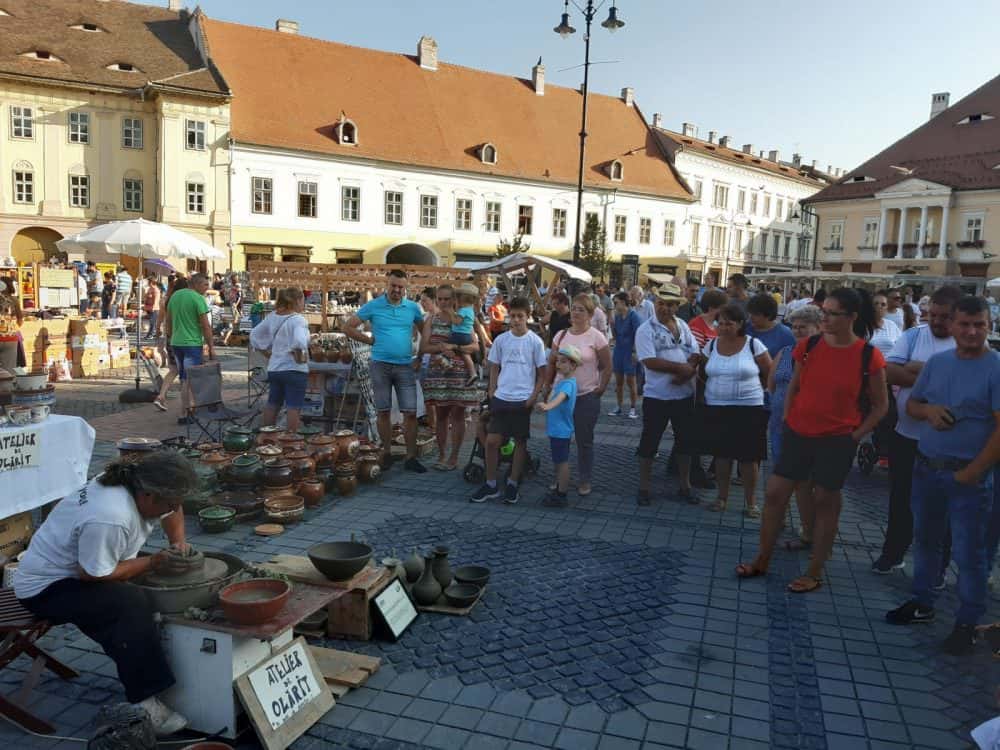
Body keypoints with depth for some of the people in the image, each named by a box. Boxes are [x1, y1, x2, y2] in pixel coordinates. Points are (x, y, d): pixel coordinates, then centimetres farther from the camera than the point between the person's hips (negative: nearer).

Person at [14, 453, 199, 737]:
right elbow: (93, 575, -27)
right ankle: (143, 702, -25)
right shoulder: (110, 518, -35)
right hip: (46, 587, -9)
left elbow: (173, 509, 11)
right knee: (130, 604, -30)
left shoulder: (137, 483, -9)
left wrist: (178, 542, -4)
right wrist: (154, 561, -20)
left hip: (76, 571, 9)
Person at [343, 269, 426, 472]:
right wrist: (371, 340, -1)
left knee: (411, 412, -3)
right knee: (384, 411, 7)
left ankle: (411, 457, 5)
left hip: (405, 366, 1)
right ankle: (386, 453, 20)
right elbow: (348, 327, 2)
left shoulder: (413, 308, 5)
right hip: (381, 365, -1)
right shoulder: (373, 306, -1)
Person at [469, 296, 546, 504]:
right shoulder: (501, 340, 3)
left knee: (520, 441, 8)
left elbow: (542, 372, -1)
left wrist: (534, 396, -8)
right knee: (491, 440, -2)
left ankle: (512, 484, 22)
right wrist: (492, 389, 3)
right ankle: (491, 485, 13)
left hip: (523, 400, -2)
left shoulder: (535, 341, -4)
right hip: (501, 397, 2)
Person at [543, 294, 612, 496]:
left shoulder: (596, 337, -7)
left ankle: (584, 481, 18)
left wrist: (601, 388, -7)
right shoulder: (561, 335, 4)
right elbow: (551, 363, 10)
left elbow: (607, 367, -3)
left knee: (584, 440, 5)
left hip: (587, 396, -4)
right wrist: (548, 385, 6)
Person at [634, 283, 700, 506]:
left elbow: (695, 354, 5)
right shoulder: (646, 329, -9)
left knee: (685, 440, 14)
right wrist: (680, 367, -19)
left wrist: (687, 372, -16)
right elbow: (649, 361, -19)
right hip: (657, 396, -5)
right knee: (649, 442, 4)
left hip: (684, 394, 5)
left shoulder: (683, 326, 8)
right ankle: (643, 487, 17)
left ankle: (685, 485, 29)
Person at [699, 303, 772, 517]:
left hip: (748, 409, -3)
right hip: (716, 409, 3)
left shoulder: (753, 345, -7)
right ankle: (722, 497, 24)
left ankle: (750, 502, 15)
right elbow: (703, 373, 14)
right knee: (722, 454, 10)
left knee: (748, 457, 2)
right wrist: (717, 388, 5)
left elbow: (770, 375, 0)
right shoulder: (711, 345, 3)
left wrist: (751, 388, 7)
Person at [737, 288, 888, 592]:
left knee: (825, 502, 9)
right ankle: (762, 561, 23)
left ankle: (814, 574, 22)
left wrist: (855, 435, -5)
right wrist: (788, 420, 5)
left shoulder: (868, 356, -10)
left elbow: (880, 405, -1)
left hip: (837, 441, -3)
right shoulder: (808, 346, -2)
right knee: (774, 494, 6)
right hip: (798, 434, 3)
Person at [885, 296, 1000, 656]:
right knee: (925, 539, 18)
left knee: (968, 552, 3)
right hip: (926, 467, 6)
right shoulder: (937, 362, 6)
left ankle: (967, 623, 18)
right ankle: (922, 603, 34)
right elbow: (911, 403, 14)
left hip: (968, 476, -6)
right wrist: (928, 411, -9)